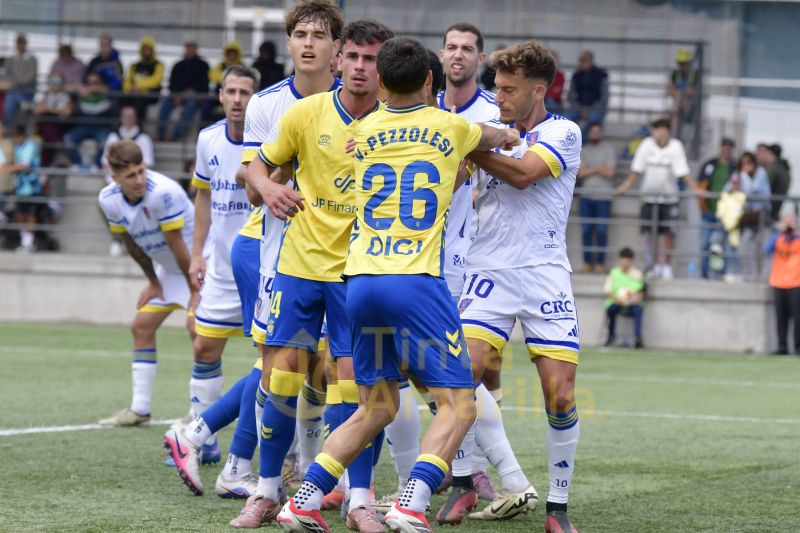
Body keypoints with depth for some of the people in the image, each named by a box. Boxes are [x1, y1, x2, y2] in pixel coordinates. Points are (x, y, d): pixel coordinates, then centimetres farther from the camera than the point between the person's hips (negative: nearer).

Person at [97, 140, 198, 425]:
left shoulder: (163, 192, -33)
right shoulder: (109, 199, -12)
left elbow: (177, 246, -27)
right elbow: (132, 242, 4)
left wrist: (195, 291, -20)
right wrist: (153, 282, 9)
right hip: (167, 267, 8)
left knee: (196, 326, -20)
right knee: (141, 326, 7)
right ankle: (139, 410, 13)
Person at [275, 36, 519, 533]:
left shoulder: (365, 130, 14)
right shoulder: (450, 128, 7)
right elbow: (497, 138, 29)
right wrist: (507, 137, 53)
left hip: (361, 281, 5)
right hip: (416, 282, -5)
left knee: (377, 408, 18)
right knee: (458, 405, -1)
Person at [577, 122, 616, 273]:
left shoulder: (608, 150, 4)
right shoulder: (584, 151, 13)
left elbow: (610, 172, -5)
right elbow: (581, 173, 2)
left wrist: (590, 170, -2)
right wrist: (598, 168, -6)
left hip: (603, 196, -3)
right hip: (586, 195, 3)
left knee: (601, 230, -4)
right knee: (586, 229, 2)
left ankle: (600, 263, 1)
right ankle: (587, 262, 7)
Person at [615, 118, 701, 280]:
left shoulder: (676, 146, -12)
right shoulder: (647, 145, -8)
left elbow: (684, 172, -16)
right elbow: (636, 169, -2)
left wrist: (695, 188, -27)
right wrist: (625, 186, -8)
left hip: (669, 195, -1)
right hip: (649, 194, 1)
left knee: (668, 231, -1)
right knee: (649, 231, 2)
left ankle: (667, 265, 11)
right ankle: (654, 265, 16)